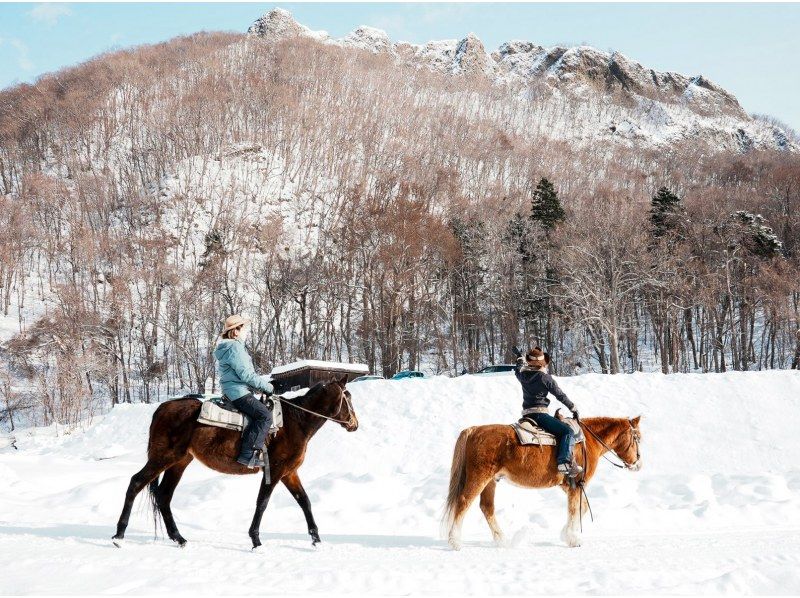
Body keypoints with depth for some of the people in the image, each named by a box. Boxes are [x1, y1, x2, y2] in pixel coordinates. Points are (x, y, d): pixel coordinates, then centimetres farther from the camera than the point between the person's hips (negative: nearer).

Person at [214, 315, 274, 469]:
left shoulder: (227, 347, 21)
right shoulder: (235, 347, -13)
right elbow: (246, 374, -19)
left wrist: (263, 380, 17)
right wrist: (266, 386, -10)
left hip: (231, 391, 11)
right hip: (238, 392, -11)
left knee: (264, 410, 18)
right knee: (265, 415, -20)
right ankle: (248, 454, -25)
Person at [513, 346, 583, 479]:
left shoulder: (523, 375, 6)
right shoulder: (545, 378, -8)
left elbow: (518, 369, 32)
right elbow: (560, 395, 1)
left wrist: (520, 357, 51)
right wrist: (573, 408, 14)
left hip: (526, 414, 7)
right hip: (539, 414, -7)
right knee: (567, 431, -18)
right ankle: (565, 462, -37)